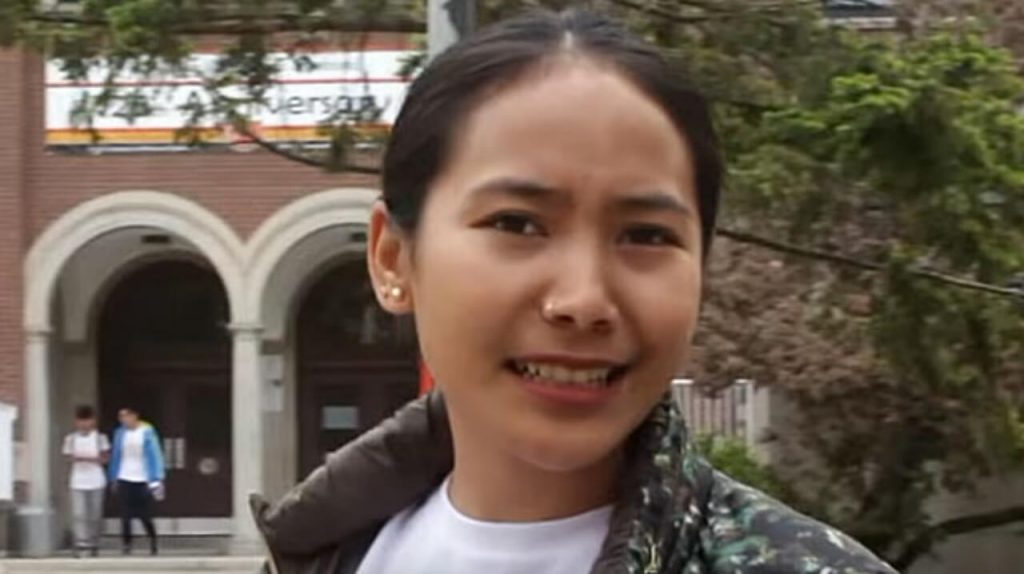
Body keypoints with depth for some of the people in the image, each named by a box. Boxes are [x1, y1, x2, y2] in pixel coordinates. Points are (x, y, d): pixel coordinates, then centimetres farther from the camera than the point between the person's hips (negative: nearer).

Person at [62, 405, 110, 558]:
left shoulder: (100, 438, 3)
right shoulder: (71, 439, 6)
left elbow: (104, 458, 1)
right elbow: (68, 457, 9)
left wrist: (88, 458, -15)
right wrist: (75, 458, -14)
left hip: (96, 481, 0)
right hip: (78, 481, 0)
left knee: (95, 515, 3)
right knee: (78, 514, -11)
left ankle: (94, 545, 16)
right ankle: (80, 545, -13)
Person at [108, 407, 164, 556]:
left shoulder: (147, 432, -5)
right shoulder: (120, 433, 5)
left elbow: (155, 455, -6)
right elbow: (116, 456, 10)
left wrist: (156, 480, -11)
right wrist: (114, 478, 9)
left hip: (142, 481, -3)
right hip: (124, 480, 3)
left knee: (145, 517, 2)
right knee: (125, 517, -2)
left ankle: (153, 546, 19)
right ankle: (126, 545, 4)